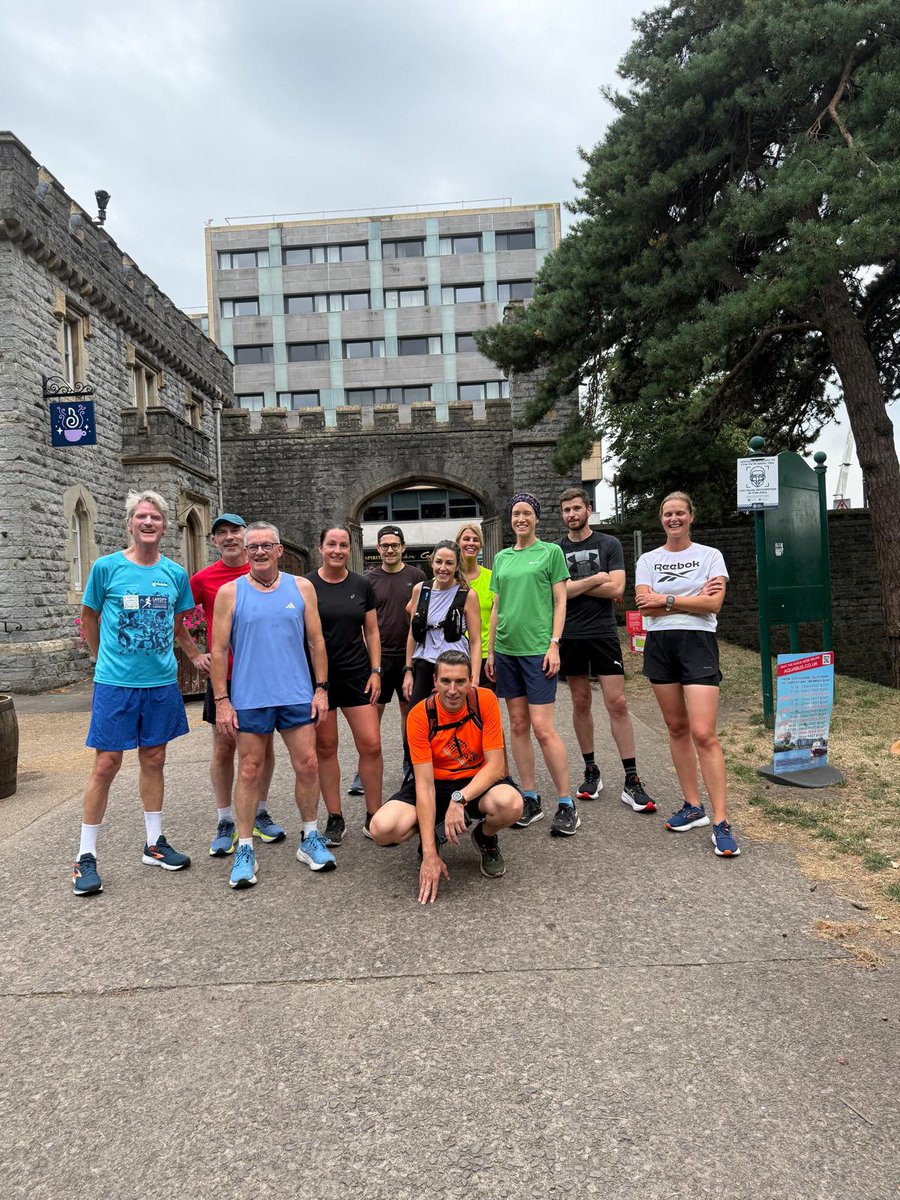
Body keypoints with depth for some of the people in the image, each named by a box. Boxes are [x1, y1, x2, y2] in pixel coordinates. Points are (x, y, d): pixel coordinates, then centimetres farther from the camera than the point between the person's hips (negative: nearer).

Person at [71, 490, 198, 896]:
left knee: (154, 760, 12)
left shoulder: (176, 574, 4)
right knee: (106, 763, 0)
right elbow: (89, 620, 8)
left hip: (162, 682, 3)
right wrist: (106, 661, 11)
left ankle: (154, 844, 25)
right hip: (115, 682, -3)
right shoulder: (106, 567, -4)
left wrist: (197, 656, 8)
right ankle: (86, 856, 14)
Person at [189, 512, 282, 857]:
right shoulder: (204, 579, -2)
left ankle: (260, 815, 25)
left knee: (264, 745, 9)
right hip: (223, 674, -1)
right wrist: (196, 655, -2)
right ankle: (225, 822, 18)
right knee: (223, 747, 5)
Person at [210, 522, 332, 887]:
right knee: (250, 771, 5)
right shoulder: (230, 592, 1)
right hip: (249, 698, -1)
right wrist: (221, 700, -5)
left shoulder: (301, 588, 5)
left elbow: (316, 641, 7)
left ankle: (310, 840, 23)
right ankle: (245, 850, 18)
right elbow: (219, 650, 0)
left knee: (307, 765, 5)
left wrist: (321, 688, 2)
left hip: (297, 696, 2)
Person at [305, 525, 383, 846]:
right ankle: (335, 820, 17)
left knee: (371, 744, -4)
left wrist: (375, 671, 2)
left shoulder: (362, 586, 6)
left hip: (357, 675, 2)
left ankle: (373, 817, 10)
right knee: (325, 747, 5)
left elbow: (371, 632, 10)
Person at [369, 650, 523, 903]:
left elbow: (495, 765, -18)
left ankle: (486, 838, 3)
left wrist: (460, 799, -35)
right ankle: (430, 834, 10)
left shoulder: (485, 700, -17)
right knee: (382, 828, -26)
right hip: (435, 784, 0)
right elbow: (425, 785, -22)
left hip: (478, 782, 0)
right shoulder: (420, 715, -19)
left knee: (510, 804, -35)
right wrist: (430, 854, -27)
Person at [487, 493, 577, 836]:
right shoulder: (502, 558, 14)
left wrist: (554, 644, -10)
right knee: (518, 725, 7)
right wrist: (490, 651, 12)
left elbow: (560, 602, -2)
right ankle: (531, 800, 17)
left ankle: (567, 805, 2)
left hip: (537, 649, -5)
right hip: (506, 650, 5)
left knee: (542, 727, -9)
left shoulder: (551, 551, 1)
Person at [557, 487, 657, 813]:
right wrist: (594, 580, -8)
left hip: (603, 634, -2)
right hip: (570, 637, 2)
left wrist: (573, 586, -7)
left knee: (617, 703, -5)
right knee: (581, 703, 8)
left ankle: (632, 782, -1)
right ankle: (591, 772, 21)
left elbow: (616, 589, -8)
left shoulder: (609, 544, 3)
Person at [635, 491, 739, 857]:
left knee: (703, 733, -11)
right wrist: (694, 597, -7)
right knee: (677, 728, 9)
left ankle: (721, 823, -6)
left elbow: (713, 604, -9)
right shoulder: (648, 560, 10)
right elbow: (645, 606, -4)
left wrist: (666, 599, -9)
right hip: (659, 645, 3)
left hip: (698, 643, -3)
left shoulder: (710, 555, 4)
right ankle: (693, 806, 21)